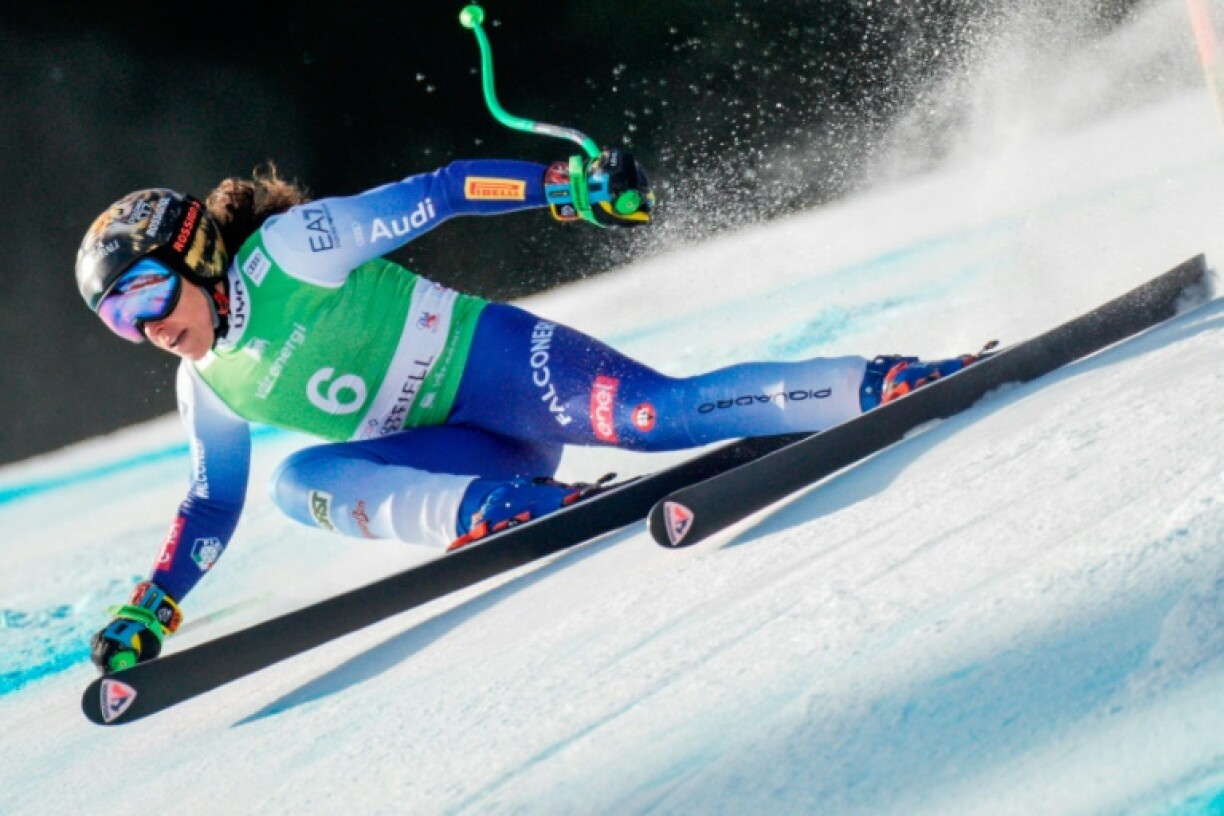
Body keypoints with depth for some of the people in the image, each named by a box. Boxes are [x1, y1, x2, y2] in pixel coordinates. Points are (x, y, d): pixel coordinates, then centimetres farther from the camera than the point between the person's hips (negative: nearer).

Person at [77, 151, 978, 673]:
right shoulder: (210, 391, 10)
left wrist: (567, 182, -21)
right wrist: (150, 608, 15)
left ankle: (888, 384, -23)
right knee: (301, 482, -18)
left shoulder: (286, 251, -11)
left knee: (664, 413, -27)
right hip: (460, 455, 6)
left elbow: (428, 197, -12)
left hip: (497, 365, -6)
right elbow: (211, 505, 23)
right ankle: (498, 509, -34)